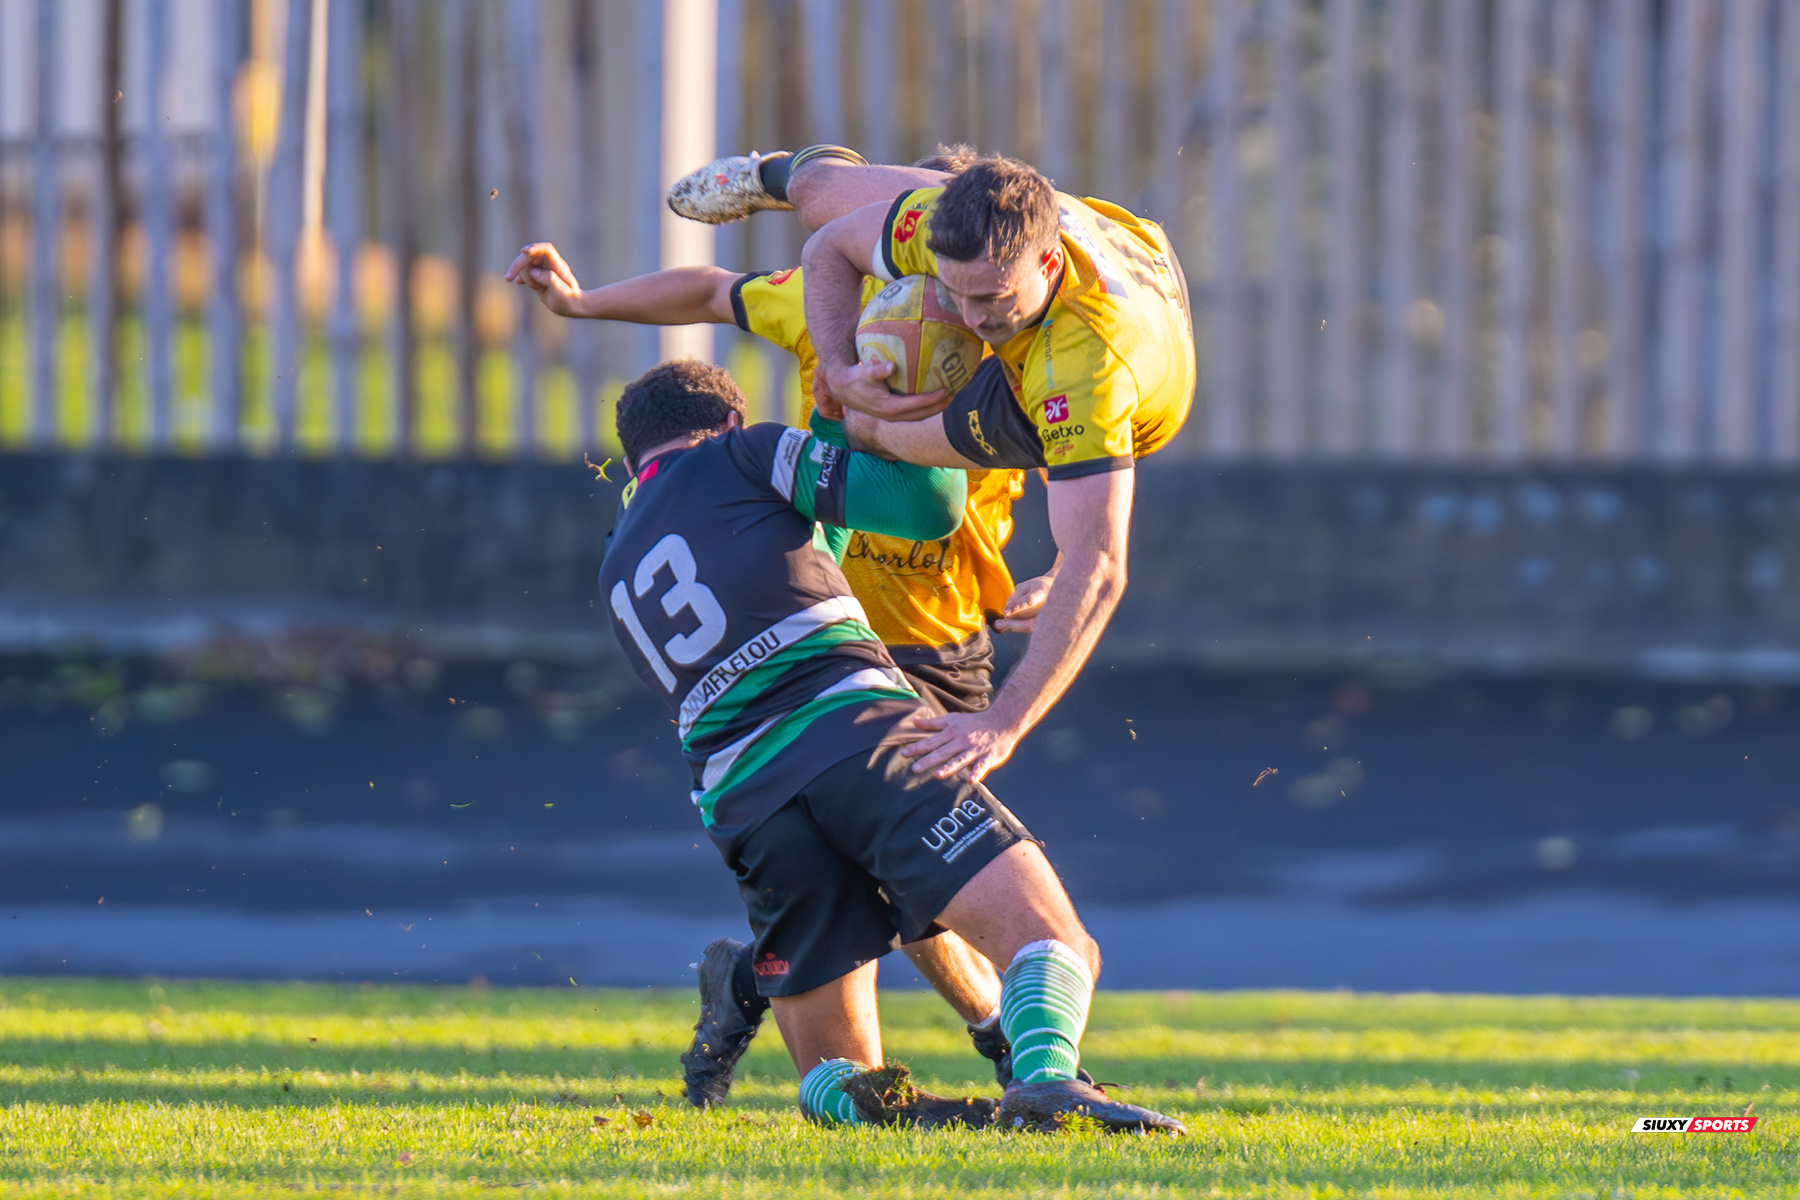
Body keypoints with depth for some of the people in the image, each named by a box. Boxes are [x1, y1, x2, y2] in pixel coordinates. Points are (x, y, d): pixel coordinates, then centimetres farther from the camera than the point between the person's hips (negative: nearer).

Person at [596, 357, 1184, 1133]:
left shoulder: (616, 577, 31)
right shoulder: (740, 455, 16)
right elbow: (928, 506, 8)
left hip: (742, 801, 4)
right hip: (855, 729, -4)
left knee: (833, 1079, 15)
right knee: (1054, 944, -14)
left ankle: (866, 1103, -22)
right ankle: (1047, 1079, -47)